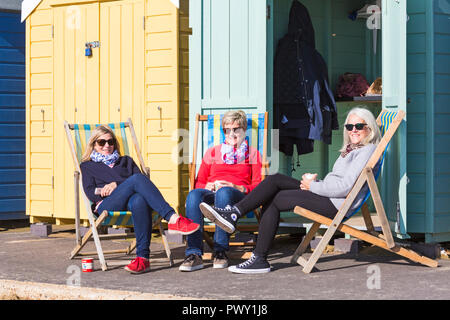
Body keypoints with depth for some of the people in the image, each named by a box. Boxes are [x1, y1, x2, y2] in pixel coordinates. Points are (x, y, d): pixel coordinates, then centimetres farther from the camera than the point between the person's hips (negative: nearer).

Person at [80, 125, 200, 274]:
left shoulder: (126, 161, 35)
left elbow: (143, 183, 15)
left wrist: (116, 185, 0)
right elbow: (91, 193, 12)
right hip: (106, 205, -2)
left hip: (130, 201, 2)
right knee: (137, 178, -34)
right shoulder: (88, 166, 30)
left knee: (139, 200, -41)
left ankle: (143, 257, -51)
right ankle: (173, 219, -49)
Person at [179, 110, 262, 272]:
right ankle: (194, 254, -45)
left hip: (238, 194, -2)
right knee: (193, 195, -35)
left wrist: (238, 188, -9)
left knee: (224, 193, -41)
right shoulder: (212, 152, 29)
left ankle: (220, 252, -42)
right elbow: (199, 183, 22)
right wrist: (210, 186, -2)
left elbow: (258, 186, 10)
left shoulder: (252, 153, 23)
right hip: (211, 191, 2)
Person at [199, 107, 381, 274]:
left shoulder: (368, 151, -9)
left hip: (336, 204, -9)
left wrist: (312, 186, -10)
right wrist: (315, 180, 2)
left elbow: (345, 187, -19)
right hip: (326, 194, 9)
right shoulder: (351, 149, 23)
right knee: (275, 180, -4)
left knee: (273, 200, -11)